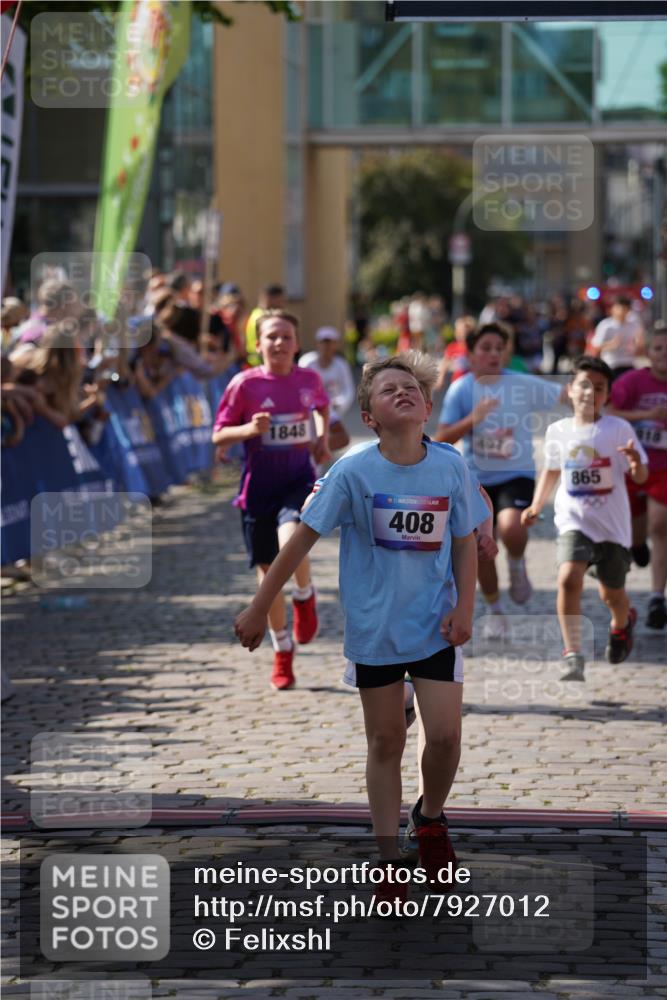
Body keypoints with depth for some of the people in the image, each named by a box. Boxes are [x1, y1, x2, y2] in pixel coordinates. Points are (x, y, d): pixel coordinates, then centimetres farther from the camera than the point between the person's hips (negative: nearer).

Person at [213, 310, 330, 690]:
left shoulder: (309, 379, 0)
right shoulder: (245, 384, -7)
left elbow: (322, 406, 23)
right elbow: (219, 435, -3)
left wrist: (323, 439, 7)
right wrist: (248, 430, -22)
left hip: (299, 481, 0)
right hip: (258, 487, 0)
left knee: (291, 542, -30)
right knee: (268, 571, 7)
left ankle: (305, 598, 4)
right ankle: (282, 650, 25)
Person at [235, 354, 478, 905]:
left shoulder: (452, 468, -8)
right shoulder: (353, 472, -13)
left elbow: (465, 543, 4)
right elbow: (303, 539, -7)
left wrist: (464, 609, -7)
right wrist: (258, 610, -5)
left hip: (435, 626, 1)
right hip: (375, 628, -1)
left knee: (445, 735, -7)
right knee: (386, 742, 6)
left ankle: (431, 817, 26)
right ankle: (390, 864, 17)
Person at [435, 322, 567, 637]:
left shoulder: (524, 385, -5)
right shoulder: (461, 390, -3)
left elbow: (567, 396, -3)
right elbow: (442, 439, -7)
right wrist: (473, 419, -22)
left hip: (517, 475, -2)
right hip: (478, 478, 2)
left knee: (511, 528, -31)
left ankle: (517, 565, 3)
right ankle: (494, 613, 24)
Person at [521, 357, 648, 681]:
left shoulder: (619, 429, -7)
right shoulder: (558, 431, 1)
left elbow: (641, 477, -8)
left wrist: (636, 463, -31)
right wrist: (536, 505, 8)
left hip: (612, 526, -1)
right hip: (574, 522, 1)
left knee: (611, 594, 13)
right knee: (568, 578, -24)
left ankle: (622, 623, 51)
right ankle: (572, 653, -20)